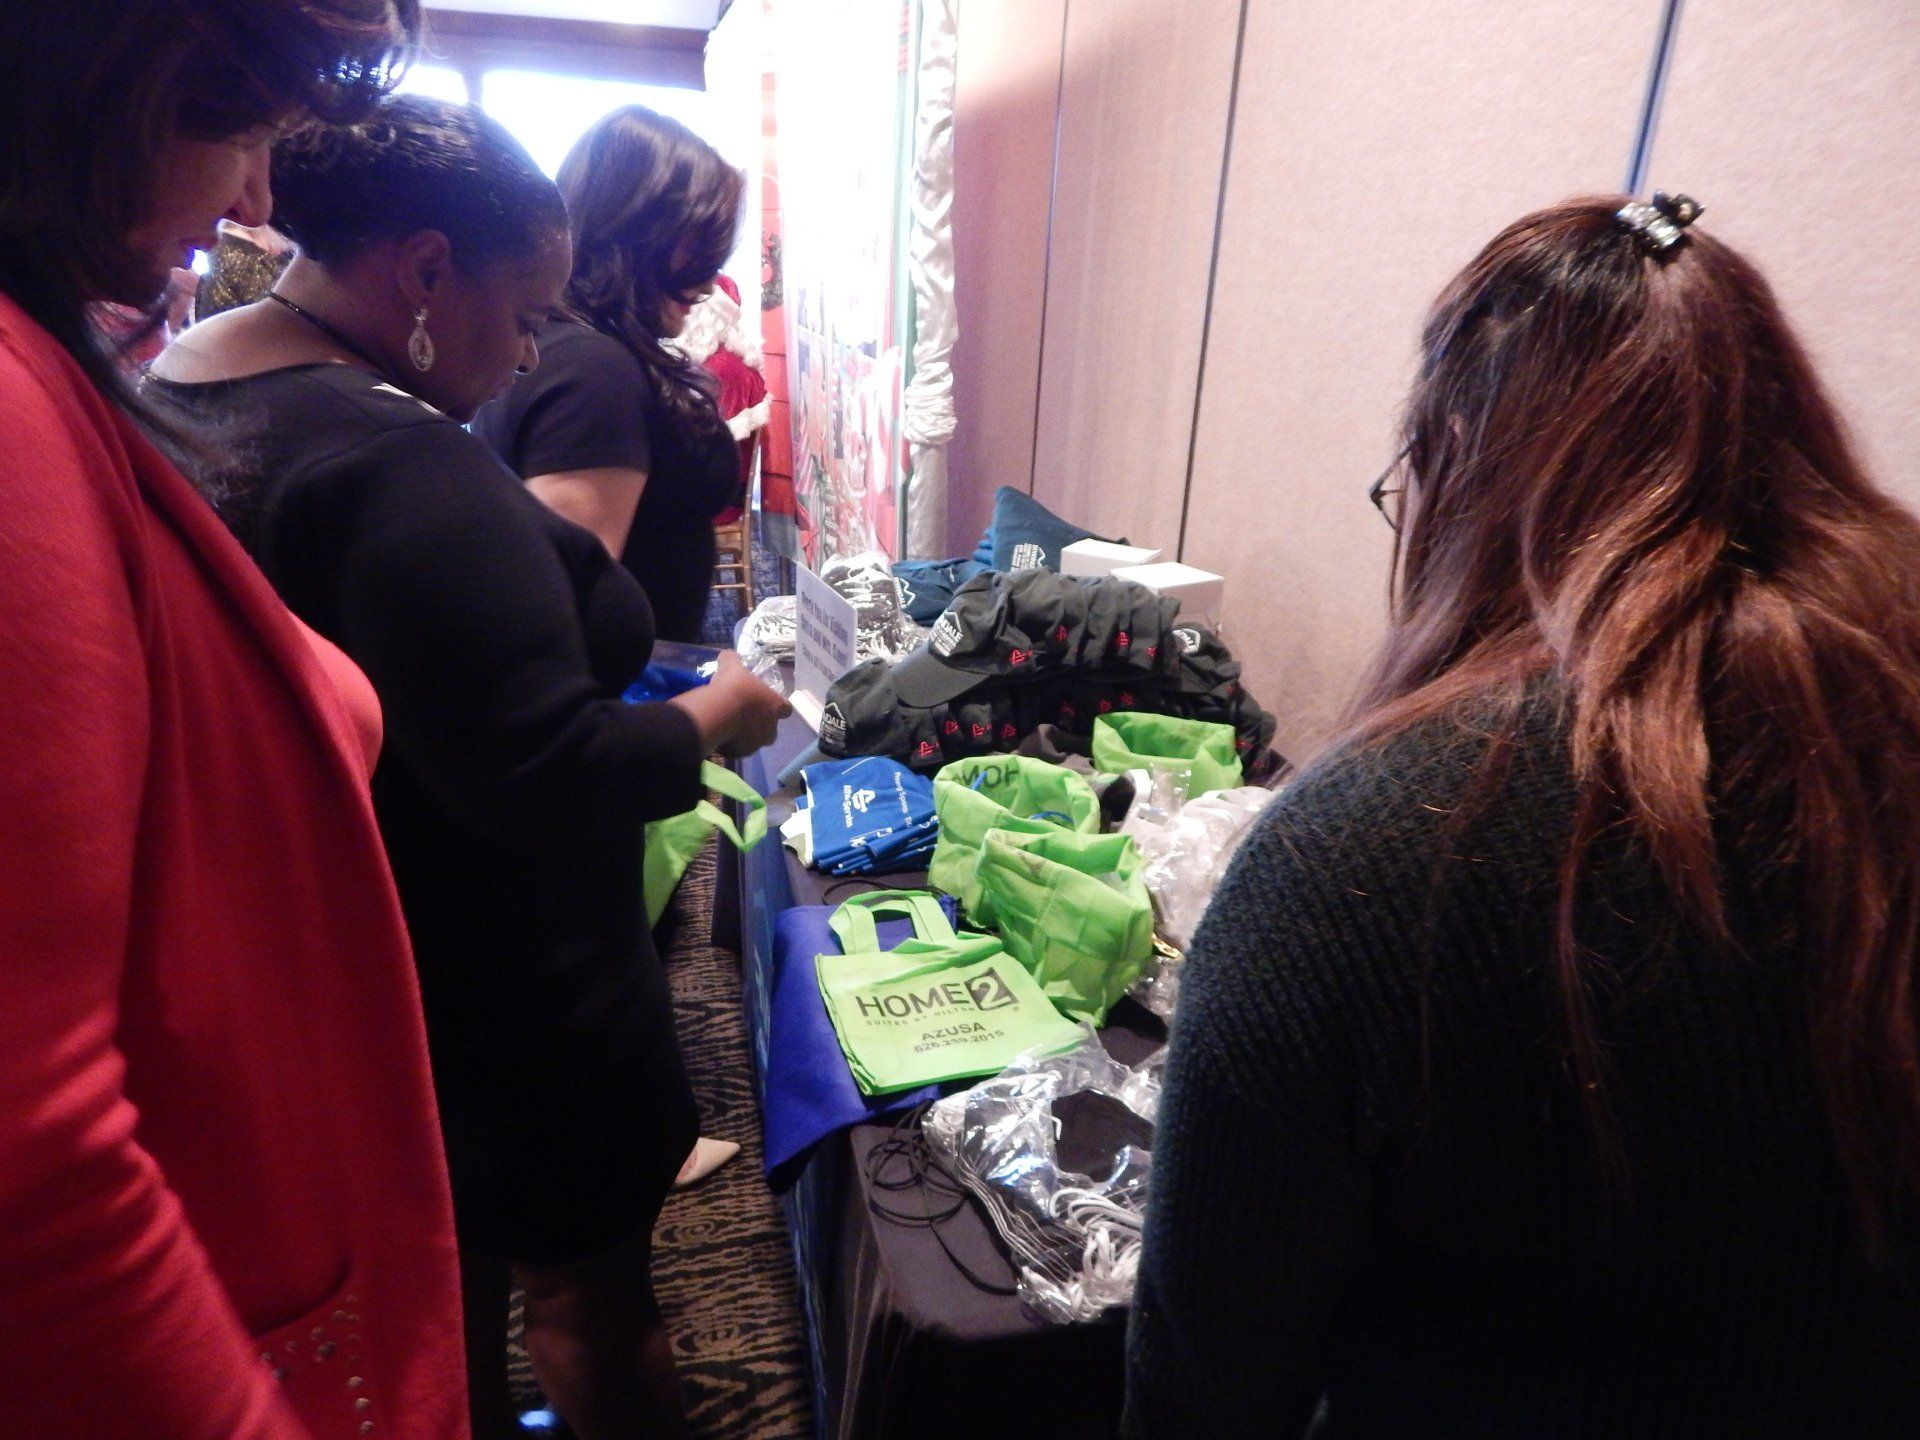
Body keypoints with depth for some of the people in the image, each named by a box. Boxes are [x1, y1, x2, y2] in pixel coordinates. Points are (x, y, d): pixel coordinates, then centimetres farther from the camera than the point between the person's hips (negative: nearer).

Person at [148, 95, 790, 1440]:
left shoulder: (169, 390, 3)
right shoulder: (396, 461, -28)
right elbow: (547, 775, -30)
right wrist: (715, 714, -13)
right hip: (498, 1002, -8)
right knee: (591, 1294, 18)